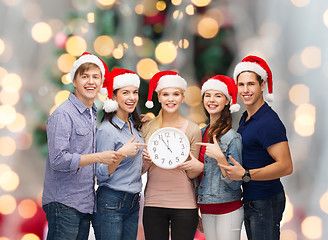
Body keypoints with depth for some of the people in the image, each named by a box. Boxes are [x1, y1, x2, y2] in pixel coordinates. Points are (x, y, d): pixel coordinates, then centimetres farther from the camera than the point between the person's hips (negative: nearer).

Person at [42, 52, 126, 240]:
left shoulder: (94, 115, 15)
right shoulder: (63, 115, -11)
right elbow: (58, 160, -19)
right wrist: (99, 157, -18)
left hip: (86, 203, 8)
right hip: (64, 204, -8)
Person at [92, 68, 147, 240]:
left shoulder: (134, 126, 10)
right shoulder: (107, 129, -13)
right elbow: (101, 174, -15)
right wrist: (121, 153, -27)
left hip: (133, 203, 8)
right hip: (110, 204, -7)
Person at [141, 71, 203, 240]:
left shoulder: (192, 129, 0)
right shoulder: (148, 128, 5)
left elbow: (191, 175, 3)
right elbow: (141, 170, 10)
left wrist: (197, 167, -18)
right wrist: (146, 161, -11)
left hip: (184, 204, -1)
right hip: (153, 204, 1)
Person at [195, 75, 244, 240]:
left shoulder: (232, 137, -11)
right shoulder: (202, 133, 8)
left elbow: (235, 184, -15)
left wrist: (220, 157, -24)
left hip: (228, 210, -6)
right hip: (206, 210, 6)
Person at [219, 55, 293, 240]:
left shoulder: (269, 122, -18)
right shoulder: (245, 118, 12)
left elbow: (286, 166, -25)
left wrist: (245, 175, -28)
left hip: (266, 202, -9)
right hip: (250, 200, 9)